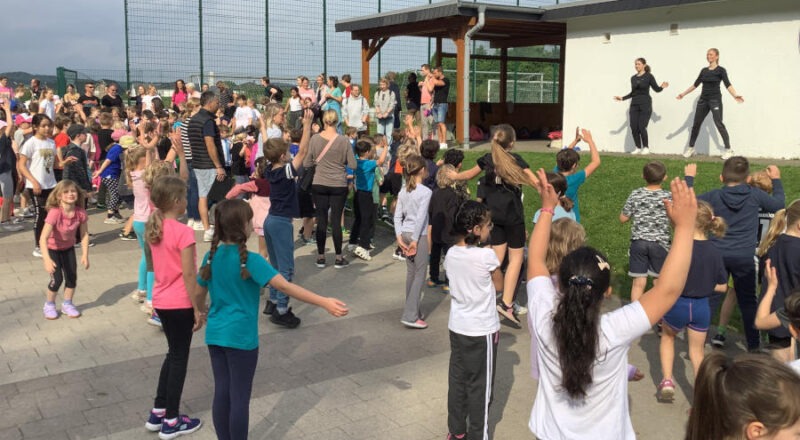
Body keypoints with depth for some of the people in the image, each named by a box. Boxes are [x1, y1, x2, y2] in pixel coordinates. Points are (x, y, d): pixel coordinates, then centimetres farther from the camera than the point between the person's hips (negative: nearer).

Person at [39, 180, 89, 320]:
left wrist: (85, 255, -16)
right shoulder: (55, 213, -35)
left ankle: (67, 304, 26)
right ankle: (49, 305, 17)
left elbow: (84, 234, -12)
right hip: (51, 248, -4)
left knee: (72, 277, 1)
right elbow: (43, 238, -39)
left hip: (68, 248, 4)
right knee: (57, 279, -9)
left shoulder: (80, 212, -22)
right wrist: (47, 259, -48)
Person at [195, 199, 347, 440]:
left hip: (215, 334, 6)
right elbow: (285, 286, -28)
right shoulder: (250, 260, -19)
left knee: (221, 393, 15)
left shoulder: (211, 256, 1)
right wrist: (324, 302, -32)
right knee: (239, 397, 5)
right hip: (240, 337, -6)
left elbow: (200, 292, 14)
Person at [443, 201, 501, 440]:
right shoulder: (487, 255, -19)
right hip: (482, 330, -6)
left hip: (457, 327, 6)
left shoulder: (451, 254, -3)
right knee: (480, 386, 8)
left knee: (457, 380, 16)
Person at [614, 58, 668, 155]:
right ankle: (638, 148, 11)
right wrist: (622, 98, 18)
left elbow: (657, 89, 2)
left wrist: (662, 87, -17)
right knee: (634, 128, -2)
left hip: (645, 105, -5)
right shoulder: (633, 78, 12)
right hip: (634, 105, 5)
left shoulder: (649, 76, -1)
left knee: (642, 127, -10)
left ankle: (646, 148, 6)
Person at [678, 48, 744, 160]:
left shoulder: (721, 70, -3)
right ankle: (690, 148, 16)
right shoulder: (704, 70, 12)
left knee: (719, 124, -13)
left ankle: (728, 150, -9)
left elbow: (727, 85, -13)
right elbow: (695, 84, 21)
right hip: (703, 100, 5)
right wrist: (683, 94, 23)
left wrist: (735, 95, -29)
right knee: (696, 124, 5)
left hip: (715, 100, -5)